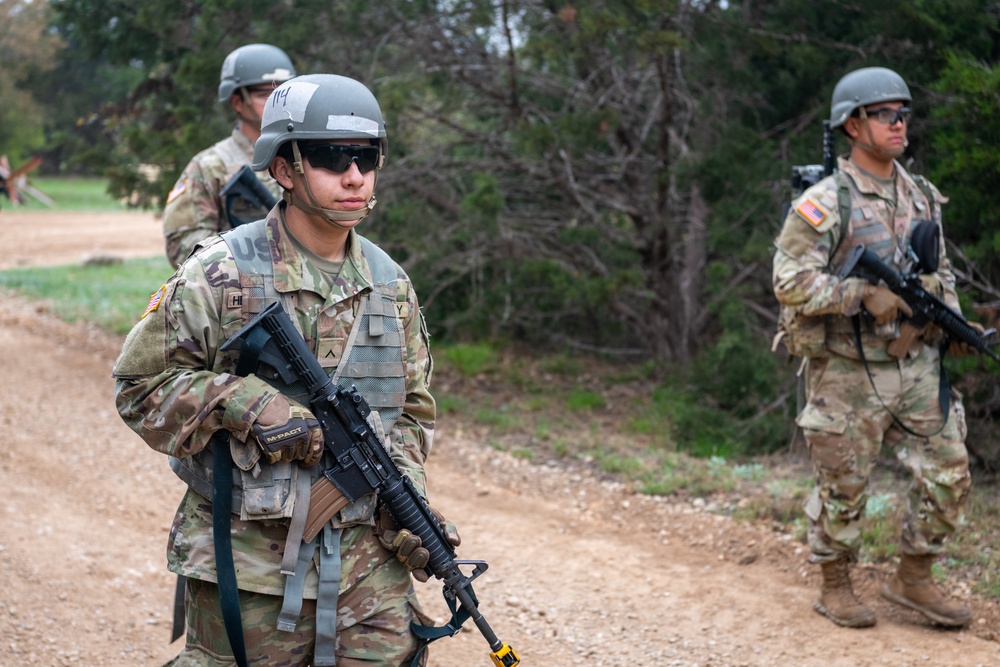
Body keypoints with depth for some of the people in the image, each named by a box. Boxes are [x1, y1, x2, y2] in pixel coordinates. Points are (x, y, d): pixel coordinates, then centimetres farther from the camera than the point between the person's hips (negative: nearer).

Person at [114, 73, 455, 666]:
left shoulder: (391, 284, 8)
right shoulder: (222, 275, -8)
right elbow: (141, 382, -5)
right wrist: (248, 406, -19)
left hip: (368, 559, 4)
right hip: (248, 563, -4)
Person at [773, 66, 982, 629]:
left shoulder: (923, 197, 11)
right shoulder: (825, 204, -11)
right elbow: (791, 281, -17)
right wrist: (864, 296, -24)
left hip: (918, 365, 6)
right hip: (851, 372, -6)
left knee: (949, 474, 4)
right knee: (844, 487, 4)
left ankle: (914, 579, 20)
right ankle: (836, 588, 21)